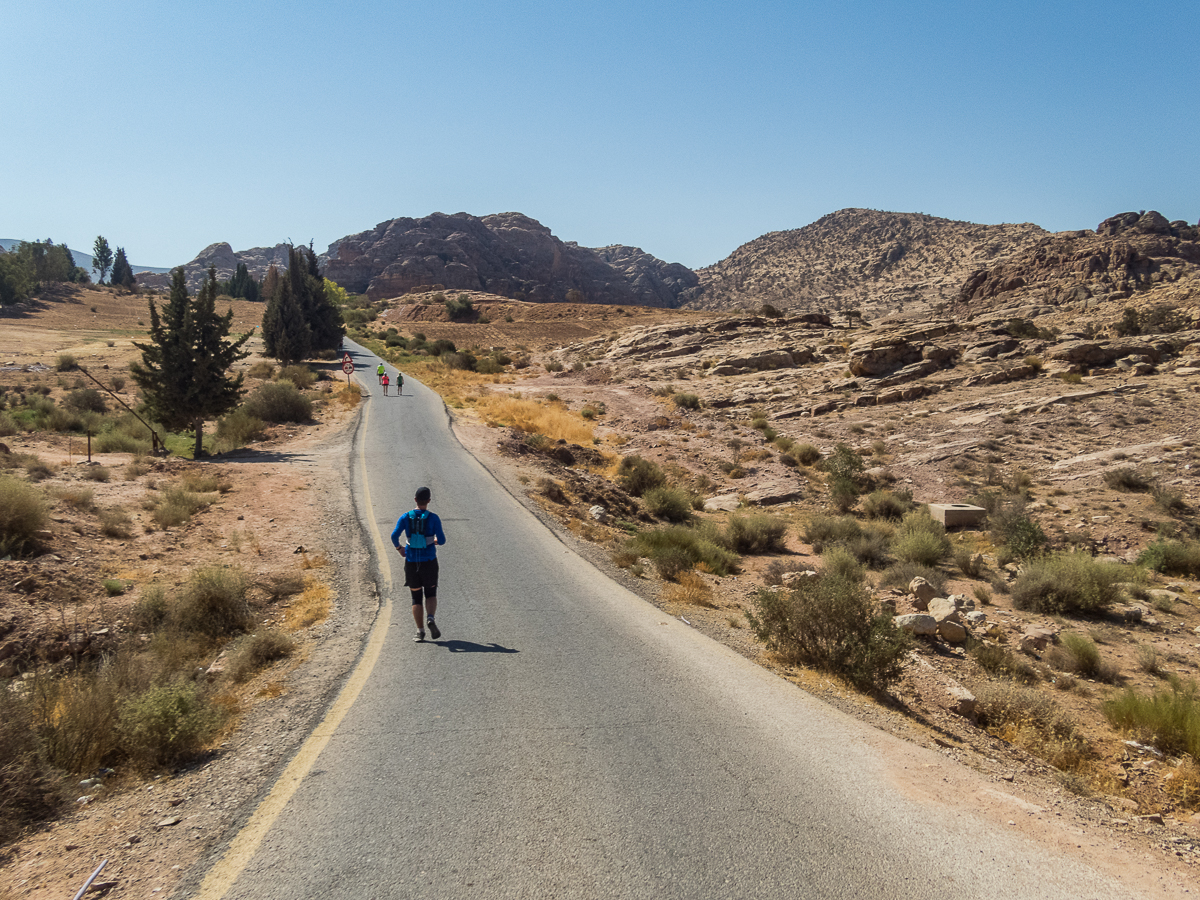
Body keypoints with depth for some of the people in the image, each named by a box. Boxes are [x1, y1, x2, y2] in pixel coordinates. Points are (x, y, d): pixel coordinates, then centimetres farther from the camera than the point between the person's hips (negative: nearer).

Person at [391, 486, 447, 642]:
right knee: (431, 594, 16)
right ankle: (430, 618, -12)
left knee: (416, 597, 13)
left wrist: (399, 549, 7)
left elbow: (394, 536, -11)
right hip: (429, 562, -1)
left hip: (411, 562, 1)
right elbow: (442, 540, -10)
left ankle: (420, 631, 8)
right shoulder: (433, 518, -8)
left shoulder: (406, 517, -3)